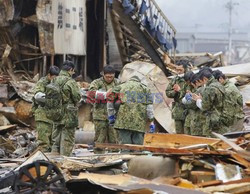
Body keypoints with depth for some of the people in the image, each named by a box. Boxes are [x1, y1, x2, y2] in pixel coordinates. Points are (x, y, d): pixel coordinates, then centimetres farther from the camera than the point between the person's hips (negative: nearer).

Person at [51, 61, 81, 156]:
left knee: (56, 139, 14)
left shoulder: (54, 81, 4)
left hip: (56, 114, 6)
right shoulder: (71, 82, -15)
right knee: (67, 139, 0)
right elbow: (77, 97, -11)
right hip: (68, 115, -6)